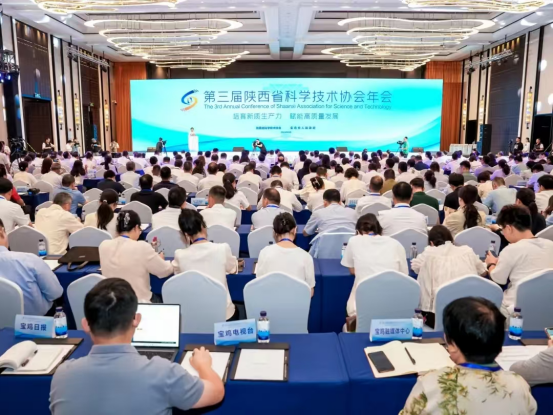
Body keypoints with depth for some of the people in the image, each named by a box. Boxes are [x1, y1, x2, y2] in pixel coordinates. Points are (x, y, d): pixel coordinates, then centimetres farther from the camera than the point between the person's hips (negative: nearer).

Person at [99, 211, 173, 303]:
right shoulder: (141, 247, -22)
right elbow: (165, 271, -11)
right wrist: (159, 259, 10)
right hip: (140, 302, -5)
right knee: (162, 299, 26)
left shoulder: (103, 245, -6)